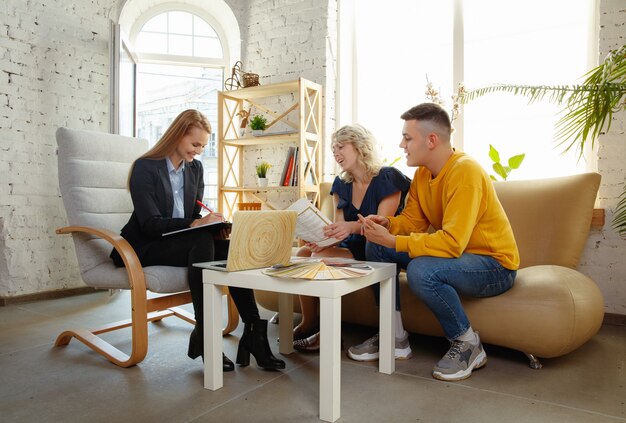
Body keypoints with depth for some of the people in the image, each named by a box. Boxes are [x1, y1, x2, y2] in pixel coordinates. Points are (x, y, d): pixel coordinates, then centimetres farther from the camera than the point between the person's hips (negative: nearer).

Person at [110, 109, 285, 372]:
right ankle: (204, 338, -30)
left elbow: (195, 215, 11)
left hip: (183, 241, 6)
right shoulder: (145, 168, -9)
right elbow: (150, 224, -18)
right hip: (144, 248, -5)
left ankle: (253, 332, -25)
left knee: (230, 249, -24)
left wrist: (213, 225, -12)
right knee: (202, 243, -35)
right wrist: (195, 224, -32)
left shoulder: (195, 168, 10)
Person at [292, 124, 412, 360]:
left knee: (321, 259, -27)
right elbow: (339, 227, 2)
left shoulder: (387, 178, -9)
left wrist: (352, 227, -38)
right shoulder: (341, 184, 11)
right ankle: (308, 323, -4)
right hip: (352, 248, 6)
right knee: (304, 253, -19)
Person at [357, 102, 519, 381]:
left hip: (495, 265, -8)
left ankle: (467, 344, -8)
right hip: (456, 253, 8)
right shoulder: (423, 173, 2)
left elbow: (452, 242, -32)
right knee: (376, 247, -4)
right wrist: (387, 224, -19)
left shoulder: (465, 172, -25)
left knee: (422, 271, -36)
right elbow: (413, 220, 3)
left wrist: (393, 241, -32)